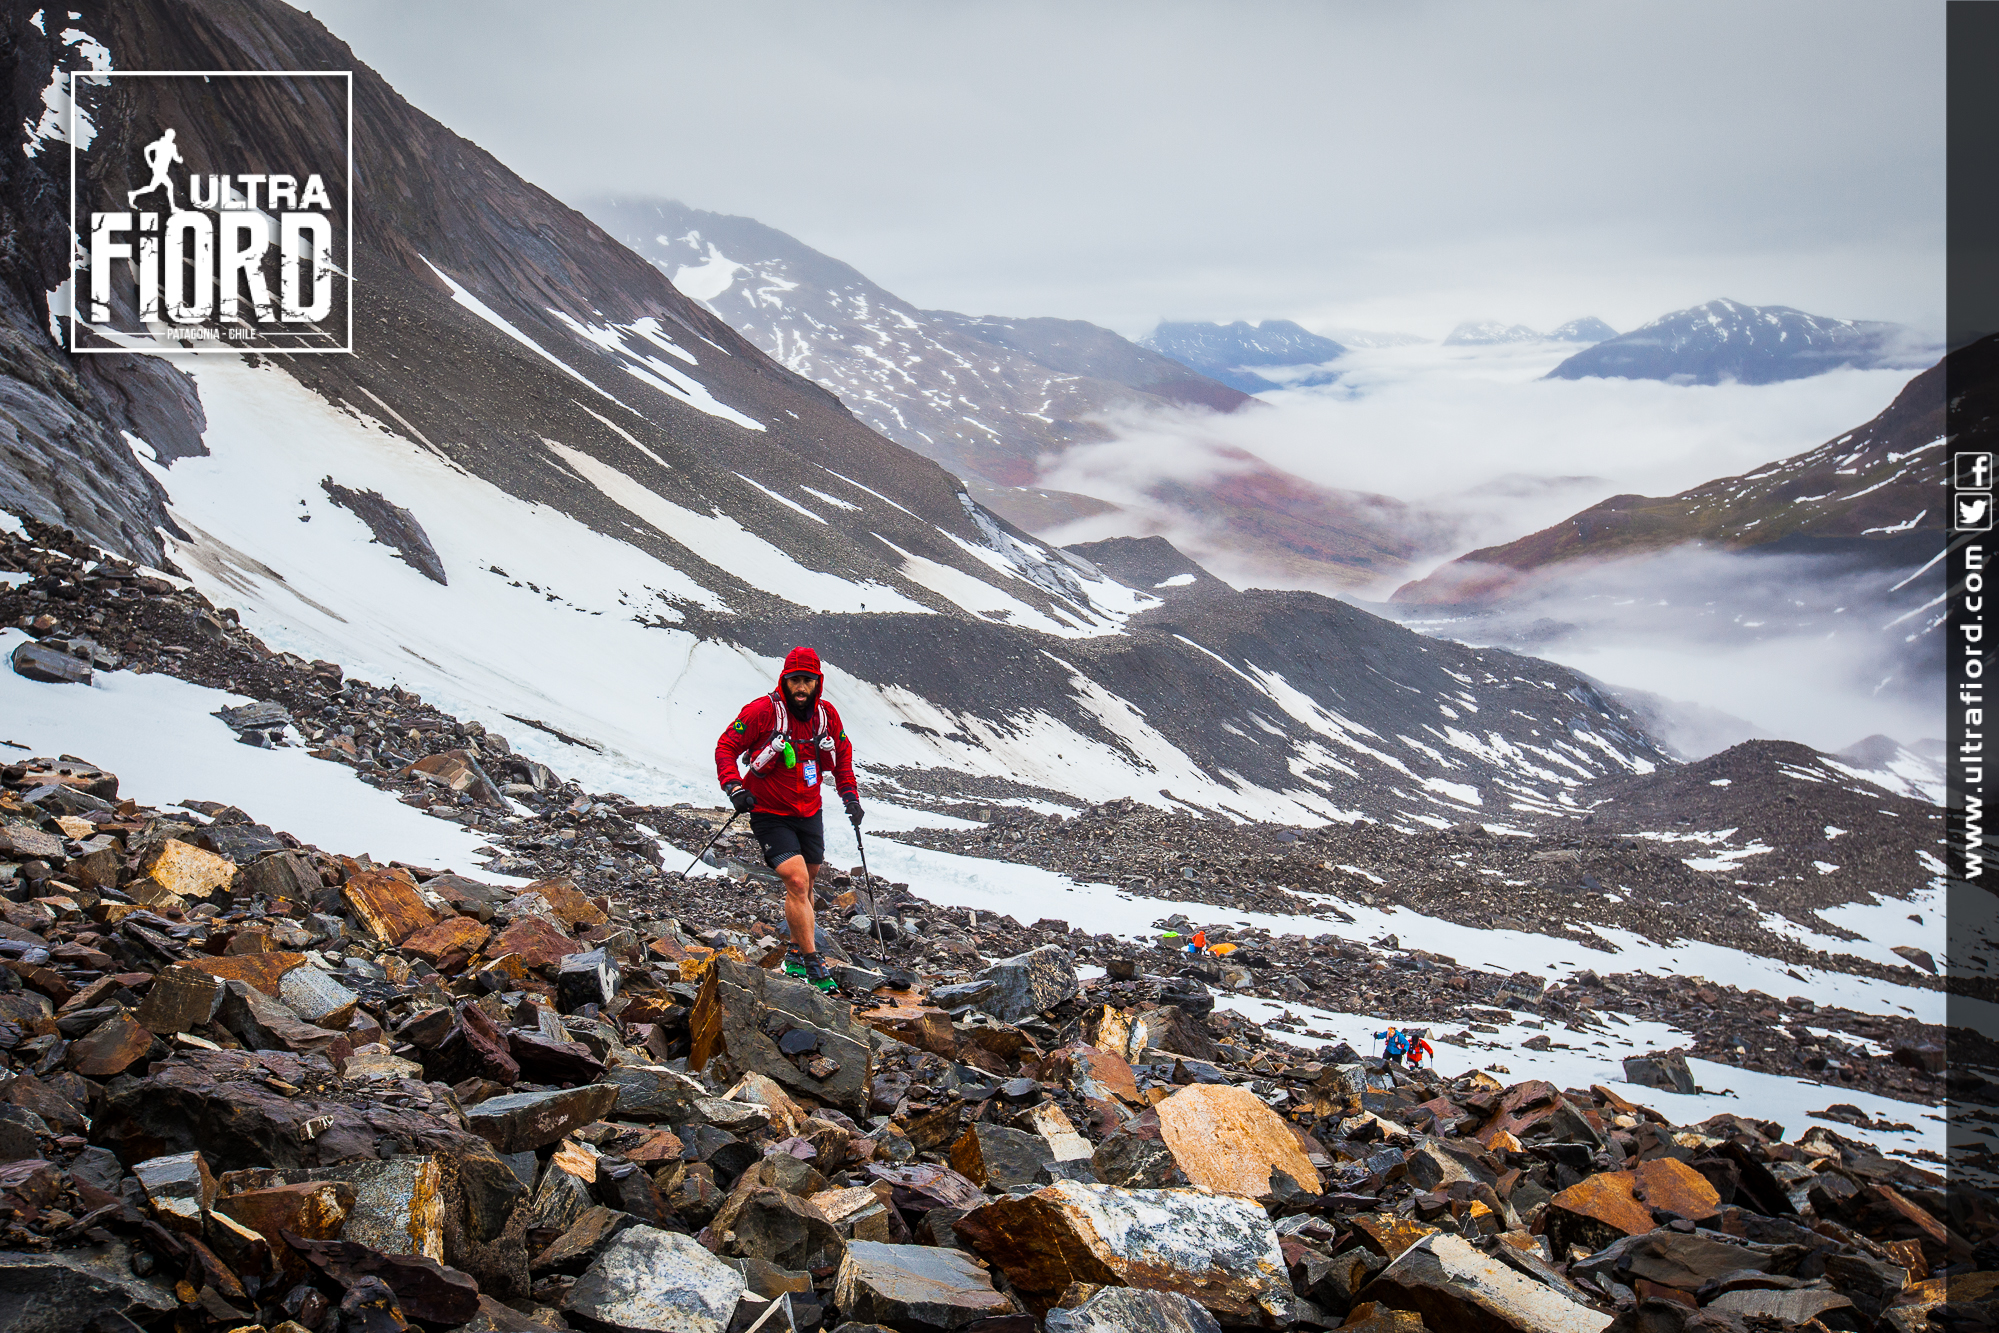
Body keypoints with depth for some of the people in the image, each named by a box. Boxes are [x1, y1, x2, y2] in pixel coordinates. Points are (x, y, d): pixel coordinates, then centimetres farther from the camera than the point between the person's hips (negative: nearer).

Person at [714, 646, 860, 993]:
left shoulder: (826, 715, -3)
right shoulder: (762, 712, -18)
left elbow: (842, 753, 14)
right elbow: (726, 747, -10)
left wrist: (850, 795, 5)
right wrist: (734, 788, -23)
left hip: (809, 812, 6)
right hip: (770, 814, -6)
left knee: (805, 883, 17)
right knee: (797, 880, -18)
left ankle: (796, 951, 36)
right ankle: (812, 963, -14)